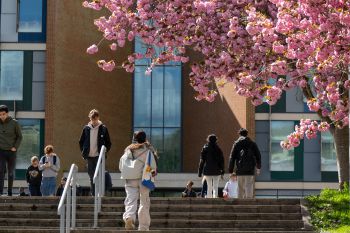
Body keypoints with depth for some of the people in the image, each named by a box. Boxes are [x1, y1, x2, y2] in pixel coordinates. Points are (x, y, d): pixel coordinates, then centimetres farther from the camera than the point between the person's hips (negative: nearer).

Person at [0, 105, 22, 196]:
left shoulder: (14, 123, -1)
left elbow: (19, 137, 5)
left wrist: (15, 147, -7)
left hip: (11, 151, 0)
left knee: (11, 173, 7)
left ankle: (10, 192, 15)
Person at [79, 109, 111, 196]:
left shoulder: (103, 128, -1)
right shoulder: (86, 128, 5)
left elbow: (108, 143, 5)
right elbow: (81, 142, 15)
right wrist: (83, 152, 7)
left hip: (99, 156, -3)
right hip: (89, 156, 3)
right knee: (91, 176, 8)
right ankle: (93, 194, 15)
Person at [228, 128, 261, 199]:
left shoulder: (236, 143, 5)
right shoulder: (252, 143, 8)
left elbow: (232, 158, 1)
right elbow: (258, 156, 11)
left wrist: (230, 171, 3)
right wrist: (258, 167, 24)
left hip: (240, 170, 0)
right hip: (250, 170, 0)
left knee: (240, 188, 9)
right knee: (249, 188, -3)